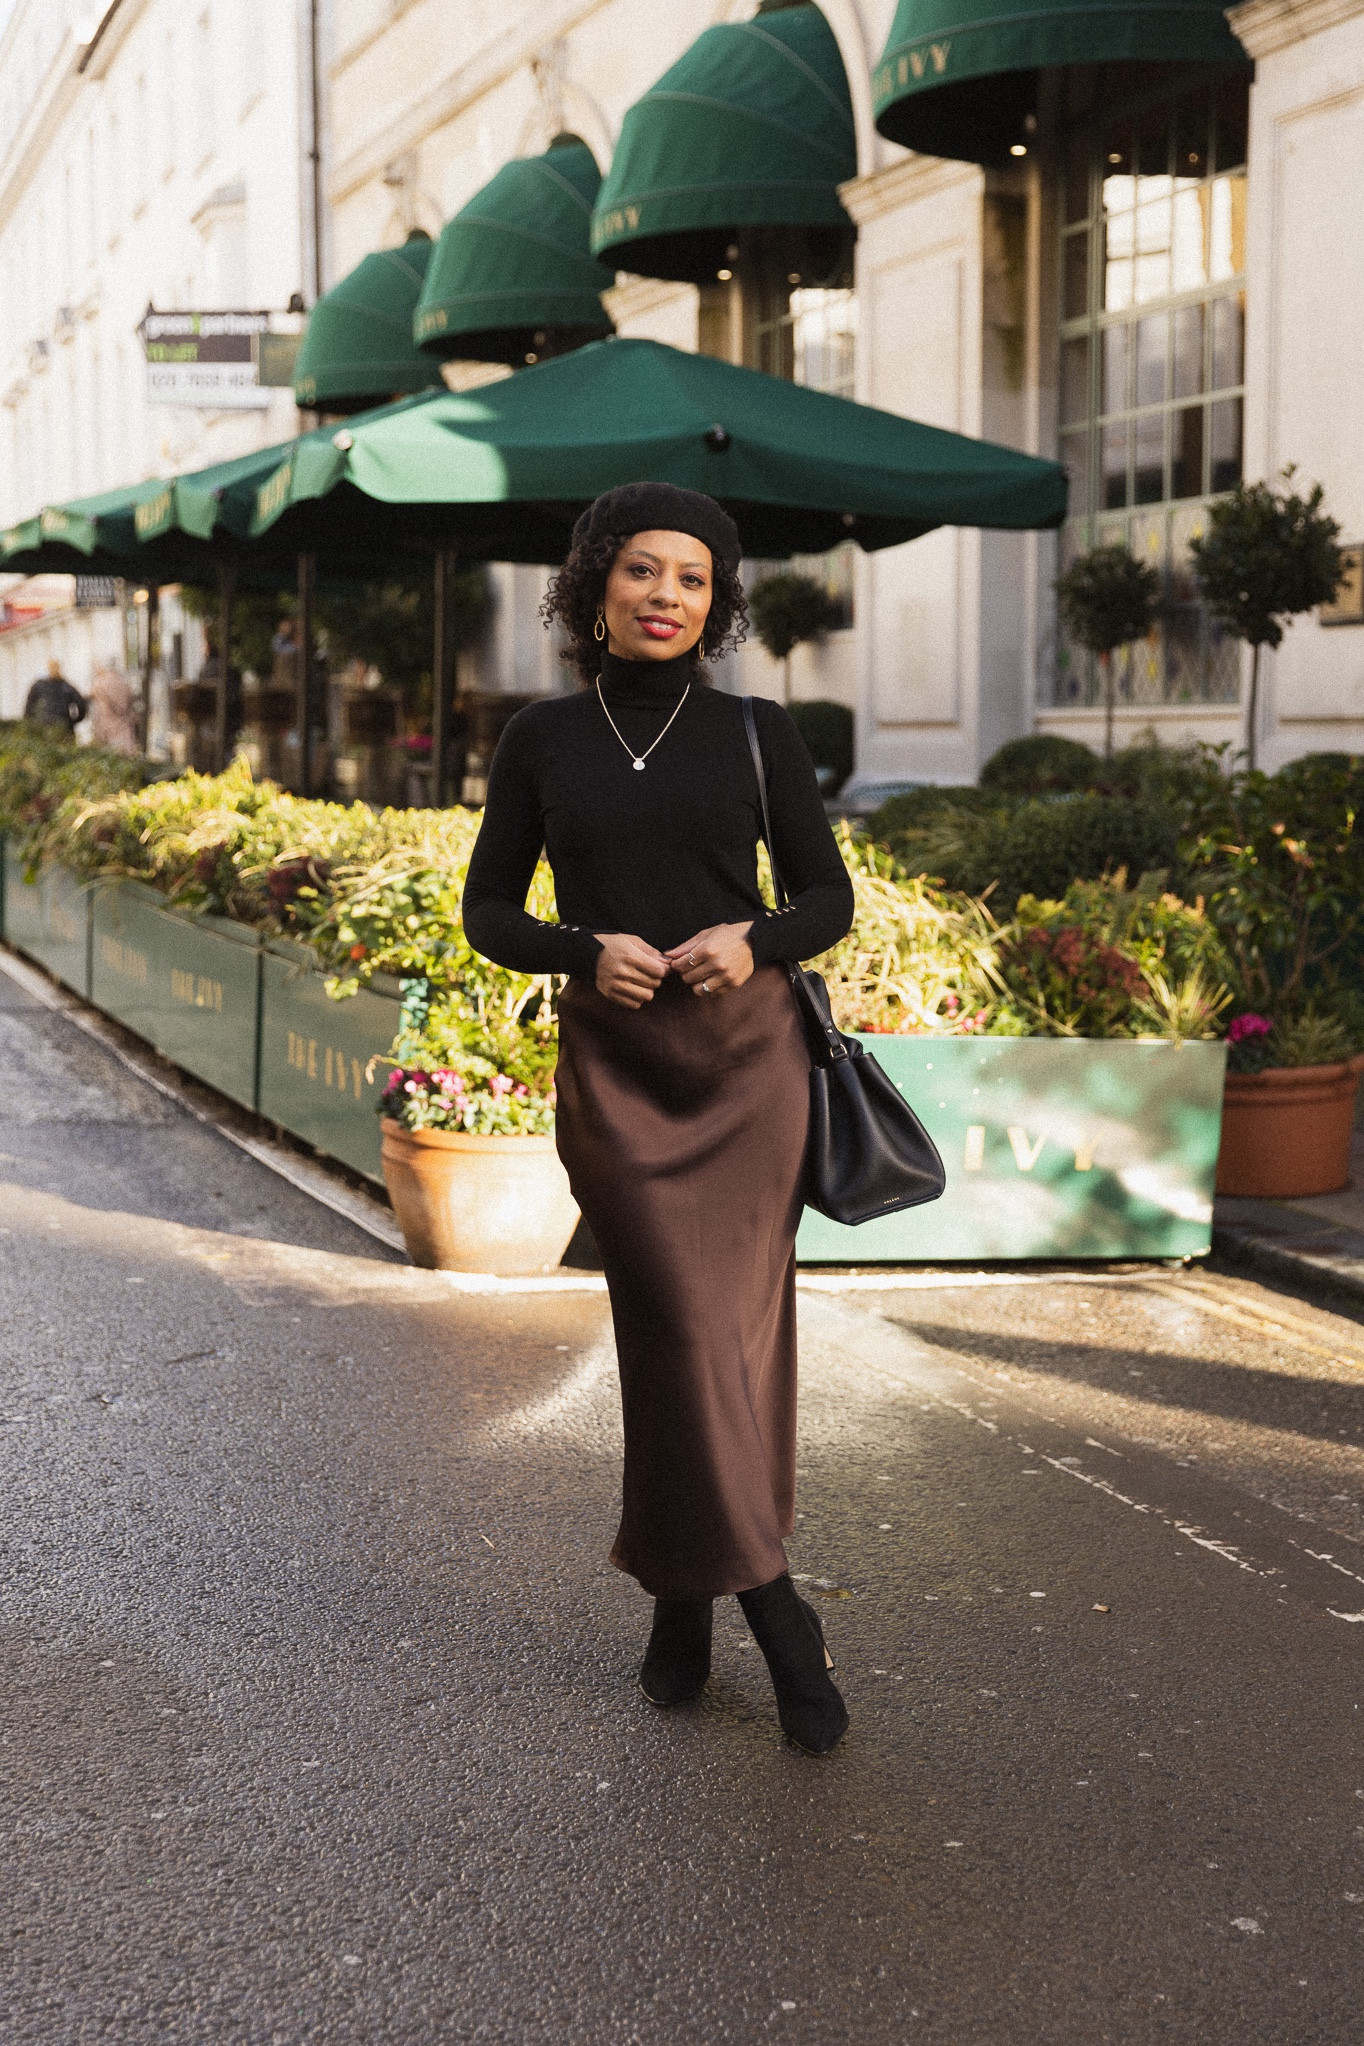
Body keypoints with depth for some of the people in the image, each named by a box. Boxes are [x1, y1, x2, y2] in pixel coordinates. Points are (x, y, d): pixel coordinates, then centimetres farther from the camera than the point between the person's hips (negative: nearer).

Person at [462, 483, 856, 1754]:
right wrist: (586, 950, -11)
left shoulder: (754, 733, 5)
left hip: (746, 1057, 1)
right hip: (613, 1067, 0)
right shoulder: (543, 741, 6)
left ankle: (682, 1595, 14)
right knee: (688, 1325, -8)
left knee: (732, 1321, -1)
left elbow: (829, 896, 9)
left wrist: (754, 942, -12)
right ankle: (772, 1611, 3)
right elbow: (488, 910, 8)